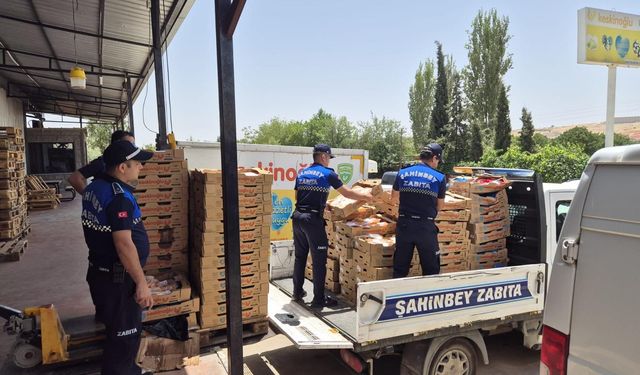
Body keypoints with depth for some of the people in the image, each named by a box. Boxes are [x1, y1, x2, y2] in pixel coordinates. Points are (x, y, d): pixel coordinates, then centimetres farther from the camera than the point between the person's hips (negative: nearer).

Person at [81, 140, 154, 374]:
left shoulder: (95, 187, 5)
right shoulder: (119, 197, -25)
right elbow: (124, 244, -28)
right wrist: (141, 283, -24)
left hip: (101, 271, 10)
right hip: (117, 278, -10)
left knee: (117, 329, 25)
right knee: (125, 335, 6)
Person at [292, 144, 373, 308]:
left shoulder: (302, 173, 14)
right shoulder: (327, 173, -3)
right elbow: (347, 193, 0)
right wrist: (365, 196, 15)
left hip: (298, 216, 7)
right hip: (313, 219, -7)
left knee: (300, 256, 17)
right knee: (319, 260, 1)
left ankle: (297, 292, 26)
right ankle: (319, 299, 6)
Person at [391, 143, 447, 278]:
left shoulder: (402, 173, 3)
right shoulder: (439, 177, -5)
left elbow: (394, 197, 17)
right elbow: (440, 206, 5)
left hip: (404, 224, 3)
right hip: (426, 227, -3)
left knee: (400, 269, 14)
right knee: (431, 270, 11)